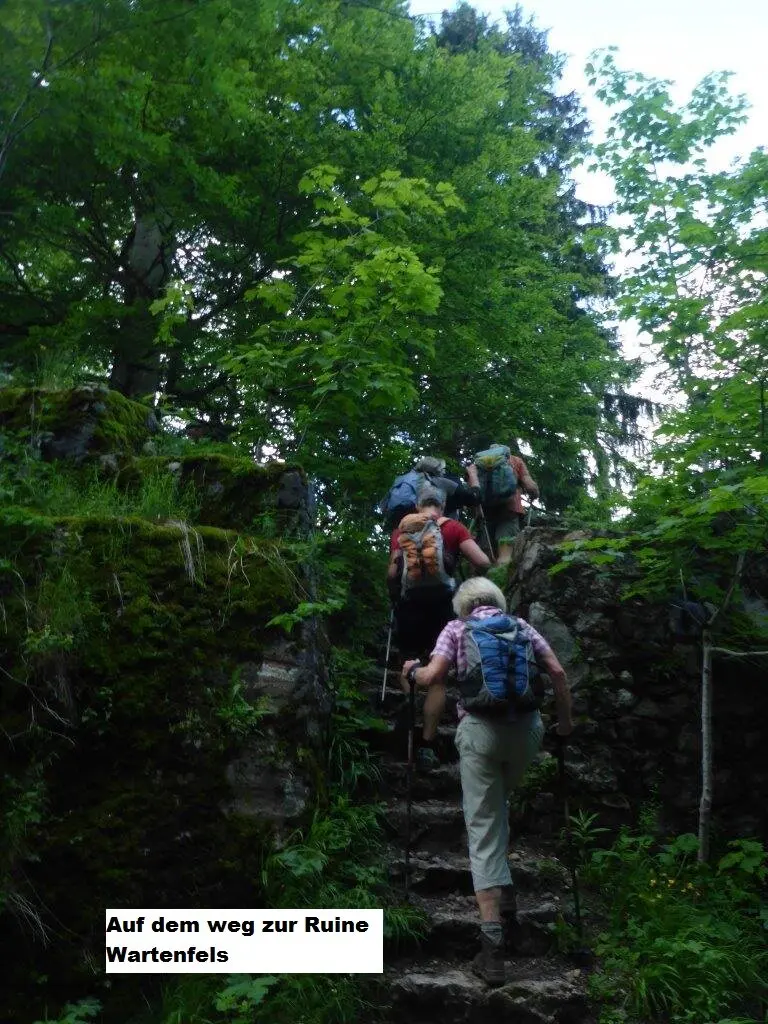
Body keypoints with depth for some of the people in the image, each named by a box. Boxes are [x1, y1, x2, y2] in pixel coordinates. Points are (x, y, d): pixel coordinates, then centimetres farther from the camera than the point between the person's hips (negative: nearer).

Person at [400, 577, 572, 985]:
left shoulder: (456, 628, 9)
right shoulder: (521, 625, 16)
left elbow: (432, 677, -5)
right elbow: (557, 672, 6)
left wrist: (411, 671, 16)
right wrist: (565, 719, 17)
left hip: (479, 729, -3)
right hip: (527, 727, 3)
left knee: (483, 830, 1)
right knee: (499, 800, 31)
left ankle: (492, 942, -3)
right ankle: (500, 876, 27)